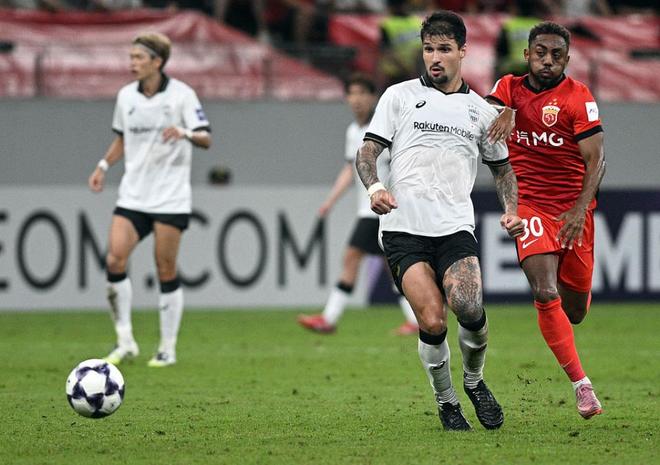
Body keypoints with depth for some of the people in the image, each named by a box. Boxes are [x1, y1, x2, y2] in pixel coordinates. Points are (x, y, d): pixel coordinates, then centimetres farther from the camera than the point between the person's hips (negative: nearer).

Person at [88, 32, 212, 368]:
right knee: (114, 261, -11)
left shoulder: (182, 95, -7)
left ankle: (168, 348, 9)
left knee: (166, 271, -1)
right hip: (133, 196, 4)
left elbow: (205, 139, -11)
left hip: (170, 198, -4)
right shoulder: (126, 96, 8)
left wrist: (185, 133, -32)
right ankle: (125, 341, -2)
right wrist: (103, 166, 7)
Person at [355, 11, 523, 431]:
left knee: (469, 309, -24)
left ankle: (474, 380, 6)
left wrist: (512, 210, 10)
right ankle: (446, 402, 4)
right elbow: (368, 151, 7)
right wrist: (374, 187, -14)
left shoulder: (481, 111, 17)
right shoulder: (400, 96, 10)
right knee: (432, 321, -19)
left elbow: (501, 166, 28)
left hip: (455, 227, 1)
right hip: (404, 227, -1)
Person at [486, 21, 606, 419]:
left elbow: (596, 159, -10)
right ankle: (582, 385, -14)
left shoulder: (578, 97, -6)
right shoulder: (510, 88, 5)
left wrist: (580, 209, -21)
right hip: (530, 204, 1)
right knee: (545, 294, -20)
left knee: (574, 311, 7)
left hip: (573, 209, -1)